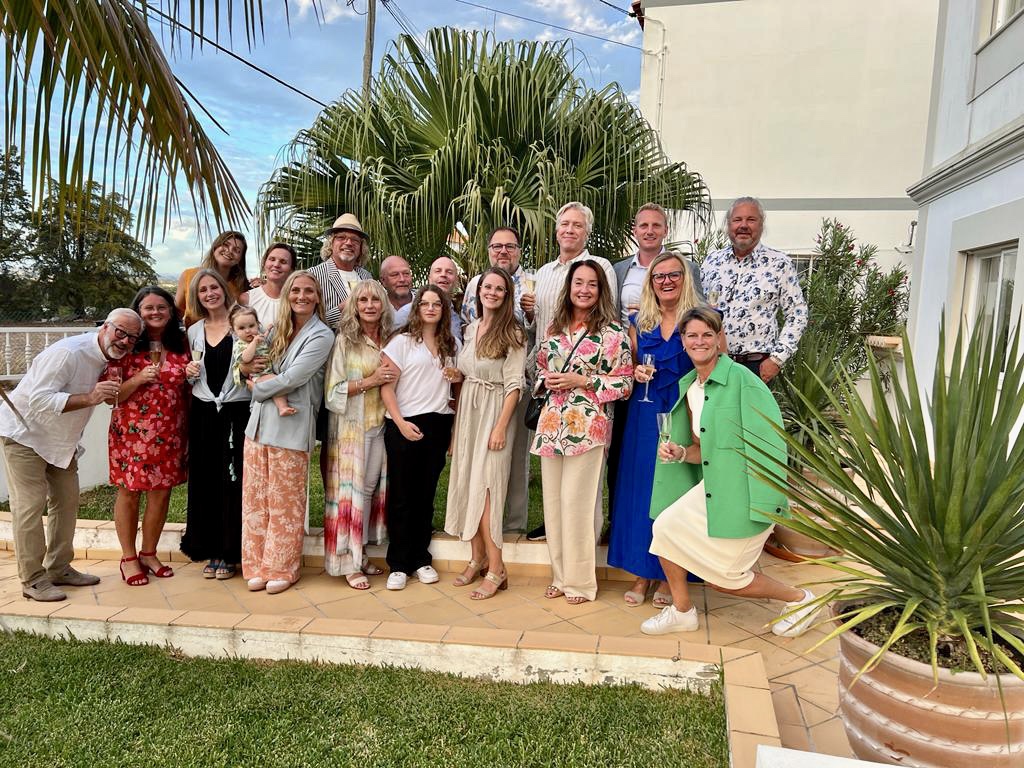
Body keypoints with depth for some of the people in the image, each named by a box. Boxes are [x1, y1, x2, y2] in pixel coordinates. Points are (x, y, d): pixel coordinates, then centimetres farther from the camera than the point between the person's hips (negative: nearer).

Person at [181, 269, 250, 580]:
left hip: (236, 412, -4)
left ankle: (229, 552, 12)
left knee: (233, 482, -1)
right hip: (203, 413, 4)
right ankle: (210, 549, 19)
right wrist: (190, 374, 1)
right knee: (204, 481, 7)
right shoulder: (194, 331, 12)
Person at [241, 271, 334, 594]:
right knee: (255, 498, 9)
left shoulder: (322, 336, -5)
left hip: (291, 427, -6)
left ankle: (282, 569, 17)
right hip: (259, 422, 6)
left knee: (285, 503, 3)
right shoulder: (278, 330, 15)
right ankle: (257, 567, 20)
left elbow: (293, 378, -13)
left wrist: (259, 389, 0)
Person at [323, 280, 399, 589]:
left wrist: (393, 377, -2)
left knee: (372, 488, 8)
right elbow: (333, 390, -10)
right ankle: (349, 563, 9)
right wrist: (371, 381, -17)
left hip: (380, 424, 5)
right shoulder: (344, 340, -5)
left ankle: (360, 554, 21)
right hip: (351, 426, -4)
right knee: (351, 490, -1)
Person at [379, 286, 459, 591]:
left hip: (439, 425, 4)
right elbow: (387, 387, -6)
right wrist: (400, 422, -16)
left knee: (426, 493, 9)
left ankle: (421, 558, 20)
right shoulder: (402, 342, -2)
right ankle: (398, 564, 11)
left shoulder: (451, 346, 11)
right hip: (405, 425, -4)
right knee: (402, 494, 2)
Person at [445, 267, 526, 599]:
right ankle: (477, 558, 21)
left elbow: (514, 384, -12)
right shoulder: (471, 328, 11)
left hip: (494, 413, -6)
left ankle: (496, 569, -2)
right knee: (467, 483, 8)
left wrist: (501, 427, -17)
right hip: (467, 410, 6)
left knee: (484, 486, -10)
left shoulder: (512, 334, -7)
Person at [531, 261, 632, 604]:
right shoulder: (554, 328, 13)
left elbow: (625, 382, -5)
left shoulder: (612, 332, -3)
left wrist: (582, 381, -13)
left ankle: (580, 581, 12)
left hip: (587, 426, -5)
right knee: (553, 500, 8)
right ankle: (560, 575, 23)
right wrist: (546, 380, 1)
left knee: (576, 501, -4)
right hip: (552, 424, 6)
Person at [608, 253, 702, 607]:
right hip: (645, 417, 3)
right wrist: (637, 374, -4)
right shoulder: (638, 322, 11)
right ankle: (642, 572, 18)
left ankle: (669, 575, 16)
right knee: (641, 489, 6)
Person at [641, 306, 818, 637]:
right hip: (710, 490, 8)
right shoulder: (688, 386, 9)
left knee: (724, 579, 0)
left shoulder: (741, 379, -15)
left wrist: (765, 501, -24)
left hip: (742, 494, -7)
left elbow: (769, 442, -19)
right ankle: (682, 612, 21)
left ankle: (800, 600, 25)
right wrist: (679, 453, -4)